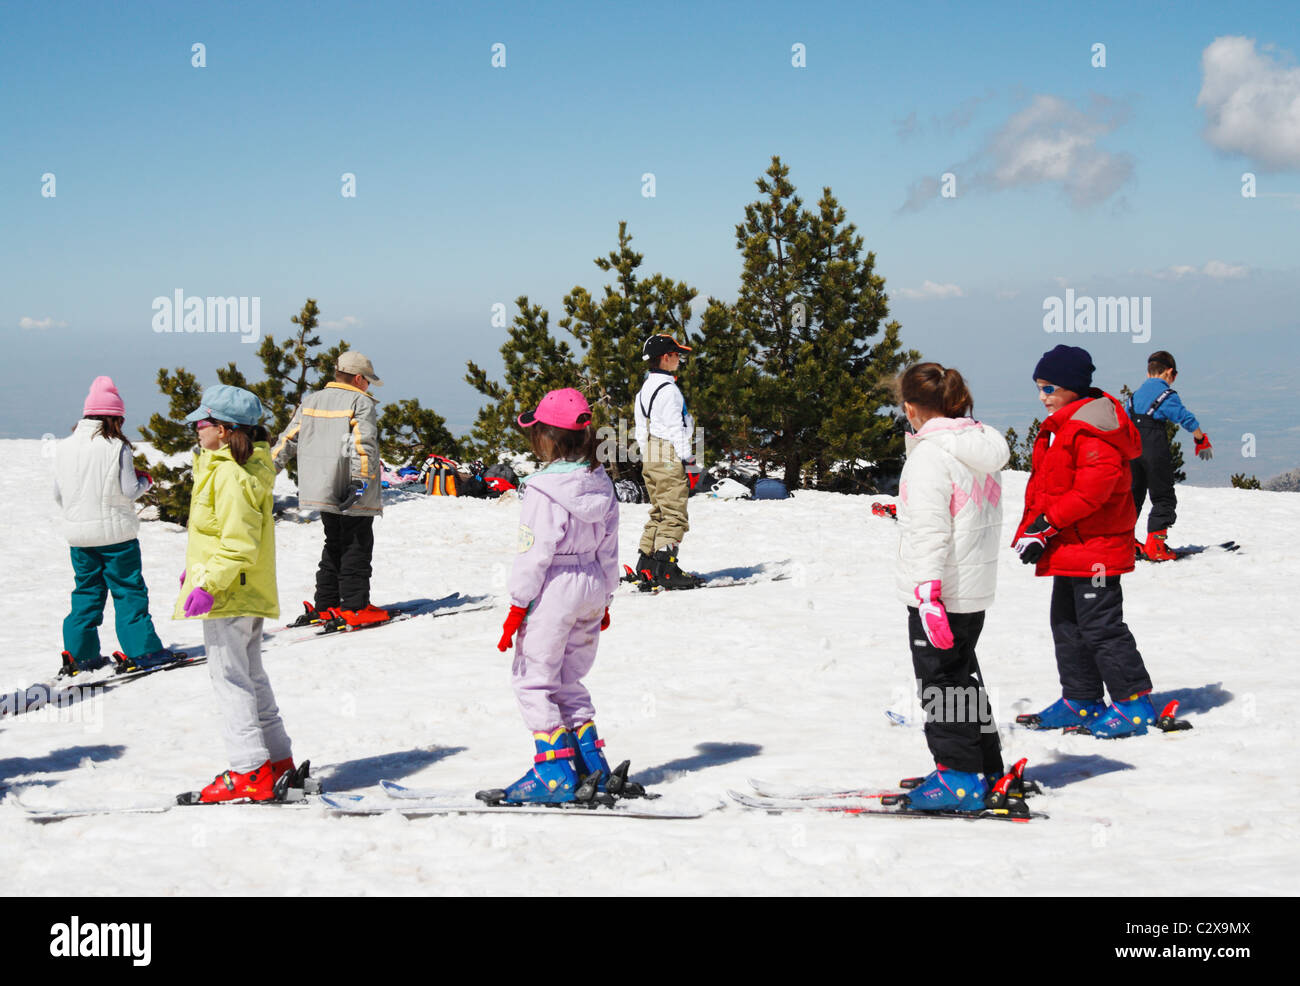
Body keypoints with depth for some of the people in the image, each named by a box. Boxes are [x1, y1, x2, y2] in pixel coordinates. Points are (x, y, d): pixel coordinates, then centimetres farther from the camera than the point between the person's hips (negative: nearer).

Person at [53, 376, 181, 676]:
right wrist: (146, 481, 10)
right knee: (129, 591, 4)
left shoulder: (64, 448, 1)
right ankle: (141, 650, 4)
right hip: (115, 532, -5)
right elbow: (130, 490, -12)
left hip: (78, 535, 5)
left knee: (86, 592, 14)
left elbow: (58, 494, 9)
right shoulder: (117, 447, -13)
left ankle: (79, 653, 13)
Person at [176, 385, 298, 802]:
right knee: (251, 676, 18)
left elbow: (239, 544, -25)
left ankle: (250, 771, -6)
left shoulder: (231, 476, -20)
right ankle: (277, 758, 25)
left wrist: (209, 584, -25)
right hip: (249, 593, 11)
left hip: (228, 595, -11)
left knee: (229, 677, -6)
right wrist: (200, 570, 28)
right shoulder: (249, 466, 13)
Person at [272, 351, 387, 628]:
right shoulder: (361, 403, -6)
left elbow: (288, 440, 11)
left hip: (321, 489, 7)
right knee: (357, 548, 0)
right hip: (353, 494, -7)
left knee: (334, 545, 17)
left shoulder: (310, 402, 13)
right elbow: (364, 445, -19)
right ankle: (354, 607, -2)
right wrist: (361, 480, -25)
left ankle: (325, 606, 16)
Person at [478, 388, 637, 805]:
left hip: (553, 590, -7)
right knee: (568, 681, 18)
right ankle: (594, 766, 16)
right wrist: (603, 599, 21)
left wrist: (517, 606, -10)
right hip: (591, 590, 8)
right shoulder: (601, 485, 5)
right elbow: (608, 549, 11)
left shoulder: (543, 489, -17)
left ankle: (555, 774, 0)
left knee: (533, 679, 3)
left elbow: (535, 552, -17)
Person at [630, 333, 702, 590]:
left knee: (658, 513, 14)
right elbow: (676, 429, -16)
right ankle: (666, 569, -13)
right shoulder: (668, 389, -14)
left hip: (649, 457, 9)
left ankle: (646, 567, 13)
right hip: (669, 456, -9)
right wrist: (689, 462, -14)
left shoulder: (645, 388, 15)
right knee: (674, 515, -8)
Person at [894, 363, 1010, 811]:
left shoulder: (929, 456, -18)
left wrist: (929, 593, -25)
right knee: (964, 675, 20)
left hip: (939, 591, -9)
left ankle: (960, 778, 5)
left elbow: (930, 534, -23)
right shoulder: (983, 446, 9)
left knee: (941, 680, 1)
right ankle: (986, 769, 28)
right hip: (977, 589, 9)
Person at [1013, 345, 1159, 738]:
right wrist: (1033, 530, 11)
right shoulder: (1062, 426, 15)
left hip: (1095, 545, -11)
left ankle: (1134, 701, 2)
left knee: (1100, 625, -7)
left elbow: (1095, 484, -27)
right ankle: (1081, 701, 24)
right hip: (1068, 547, 11)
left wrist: (1049, 520, -23)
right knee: (1067, 623, 15)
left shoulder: (1091, 427, -18)